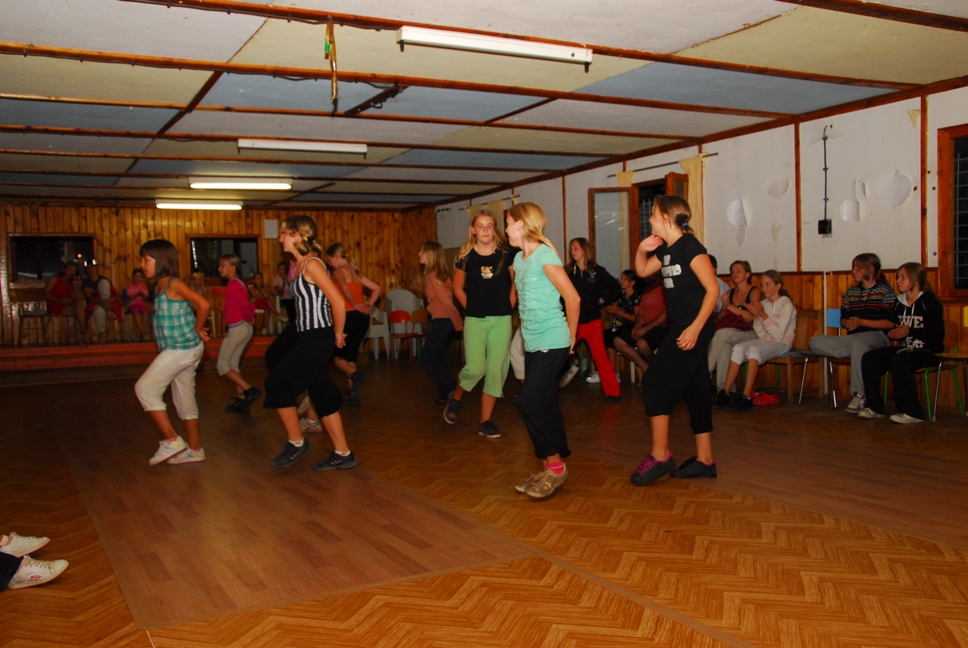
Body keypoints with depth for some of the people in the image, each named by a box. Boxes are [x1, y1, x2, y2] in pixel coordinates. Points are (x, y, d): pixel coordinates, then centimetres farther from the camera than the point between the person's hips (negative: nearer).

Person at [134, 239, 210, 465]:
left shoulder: (174, 285, -14)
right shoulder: (160, 286, 12)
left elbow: (203, 304, -25)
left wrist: (197, 330, -13)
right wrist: (196, 330, 6)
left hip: (182, 348, -9)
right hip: (178, 349, 9)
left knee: (145, 387, -7)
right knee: (184, 397, 13)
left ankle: (172, 440, -3)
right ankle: (194, 449, 21)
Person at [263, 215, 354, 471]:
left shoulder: (312, 264, -17)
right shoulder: (298, 264, 11)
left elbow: (338, 302, -21)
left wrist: (338, 334, -9)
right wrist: (333, 331, 15)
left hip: (317, 338, -9)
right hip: (304, 335, 9)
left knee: (277, 382, -3)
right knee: (322, 393, 13)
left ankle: (296, 443, 10)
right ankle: (342, 454, 21)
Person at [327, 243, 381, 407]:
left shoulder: (339, 271, -5)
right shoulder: (356, 272, 17)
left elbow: (345, 288, -26)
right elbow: (376, 288, 17)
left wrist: (355, 305, -21)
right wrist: (368, 305, 10)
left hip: (349, 316, -7)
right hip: (363, 317, 7)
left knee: (335, 354, 7)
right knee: (350, 355, 13)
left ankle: (355, 375, -17)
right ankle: (353, 395, 10)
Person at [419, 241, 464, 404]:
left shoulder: (433, 275, -14)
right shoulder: (440, 274, 14)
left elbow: (446, 300, -16)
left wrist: (459, 324, -14)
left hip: (442, 321, -9)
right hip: (444, 321, 9)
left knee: (427, 357, -3)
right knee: (436, 358, 12)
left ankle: (452, 389, -4)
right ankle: (446, 394, 13)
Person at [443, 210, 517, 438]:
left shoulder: (505, 254, -2)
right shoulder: (466, 256, -2)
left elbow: (516, 282, 9)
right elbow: (458, 288, 9)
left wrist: (509, 306, 4)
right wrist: (472, 308, 6)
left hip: (501, 320, 1)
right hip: (475, 320, -1)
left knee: (496, 370, 1)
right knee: (475, 368, -11)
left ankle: (485, 421, 11)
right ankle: (455, 399, 21)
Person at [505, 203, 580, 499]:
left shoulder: (545, 256, -14)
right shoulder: (519, 259, 12)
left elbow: (573, 298, -14)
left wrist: (571, 336, -5)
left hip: (552, 342, -9)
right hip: (533, 343, 9)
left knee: (529, 402, -13)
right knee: (544, 405, 11)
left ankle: (555, 464, 0)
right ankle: (553, 467, 18)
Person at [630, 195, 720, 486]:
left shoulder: (690, 246, -13)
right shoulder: (666, 249, 13)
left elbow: (712, 289, -17)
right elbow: (642, 271, 28)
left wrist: (695, 328, -23)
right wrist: (642, 250, 7)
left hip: (692, 327, -9)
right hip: (680, 327, 9)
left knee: (656, 382, -10)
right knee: (695, 389, 10)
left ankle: (660, 456, -4)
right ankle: (704, 459, 16)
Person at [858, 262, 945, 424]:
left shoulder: (929, 303, -9)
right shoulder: (899, 303, 11)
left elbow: (938, 335, -16)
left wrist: (910, 331, -20)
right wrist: (893, 333, -1)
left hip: (928, 351, -7)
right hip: (905, 348, 7)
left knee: (899, 361, -36)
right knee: (869, 358, -15)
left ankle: (912, 412, -27)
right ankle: (874, 407, -11)